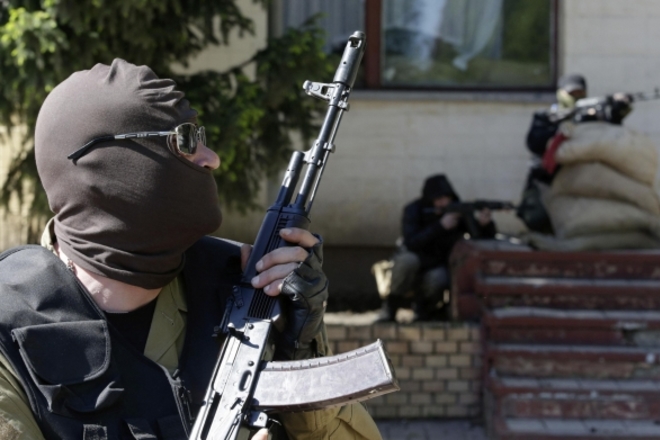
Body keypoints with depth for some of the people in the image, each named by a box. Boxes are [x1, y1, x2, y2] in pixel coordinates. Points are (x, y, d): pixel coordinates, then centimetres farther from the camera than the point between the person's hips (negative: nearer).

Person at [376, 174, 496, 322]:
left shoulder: (459, 210, -12)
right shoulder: (413, 210, -17)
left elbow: (487, 237, -14)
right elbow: (411, 243, -32)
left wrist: (485, 223, -39)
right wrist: (441, 225, -41)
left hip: (438, 266, 1)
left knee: (436, 281, -36)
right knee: (408, 260, -37)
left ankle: (423, 305, 0)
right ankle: (392, 303, -12)